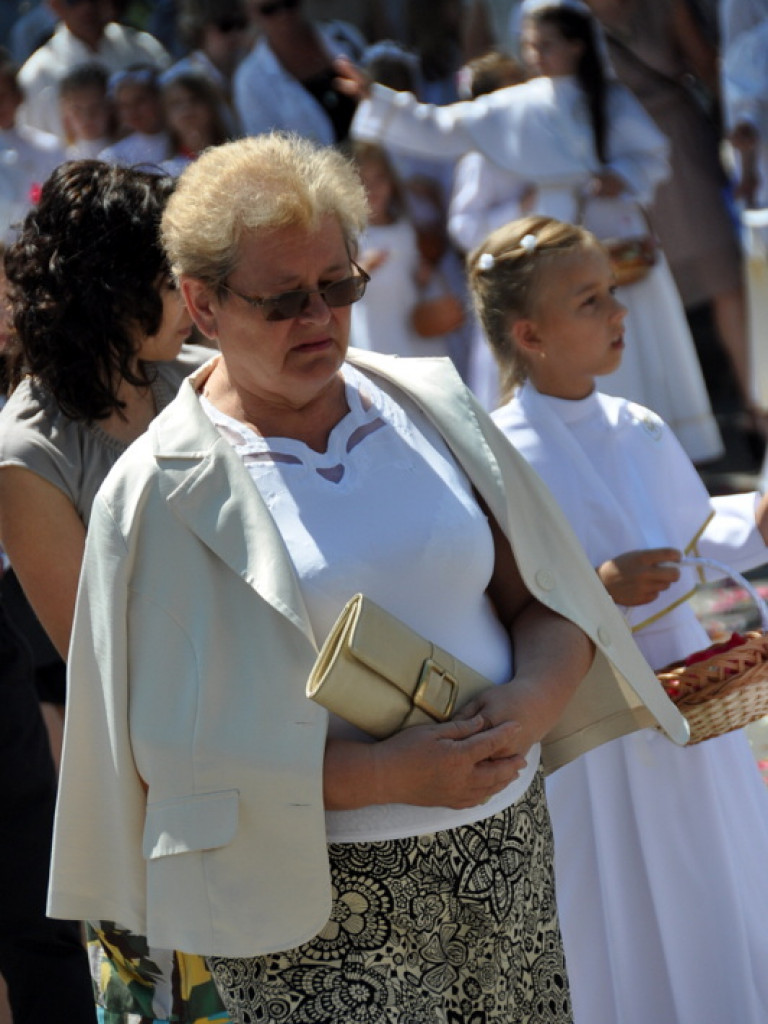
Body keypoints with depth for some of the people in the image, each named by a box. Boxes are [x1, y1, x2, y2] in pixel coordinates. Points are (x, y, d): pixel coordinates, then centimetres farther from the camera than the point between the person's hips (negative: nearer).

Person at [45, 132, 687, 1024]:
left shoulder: (430, 407, 7)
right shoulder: (164, 493, -6)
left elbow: (546, 604, 10)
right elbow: (178, 745, -10)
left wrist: (534, 698, -13)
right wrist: (386, 773, -19)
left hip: (505, 850, 4)